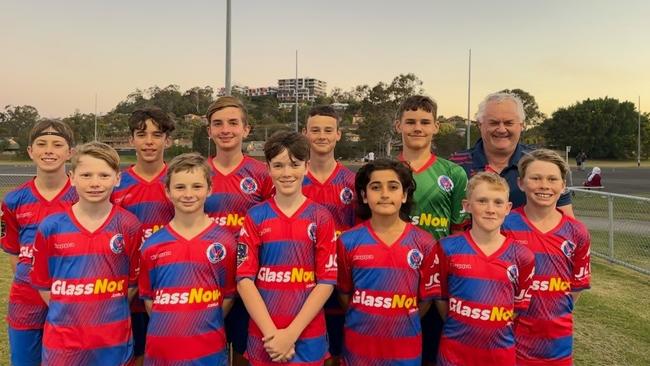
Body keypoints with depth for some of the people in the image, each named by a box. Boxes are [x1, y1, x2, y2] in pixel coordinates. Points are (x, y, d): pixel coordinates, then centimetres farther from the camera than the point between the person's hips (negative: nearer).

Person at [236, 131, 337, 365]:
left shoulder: (321, 218, -2)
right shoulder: (255, 217, 0)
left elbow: (327, 281, -5)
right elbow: (244, 279, -4)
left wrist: (291, 334, -12)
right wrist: (271, 333, -12)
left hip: (307, 338, 0)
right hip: (263, 337, 1)